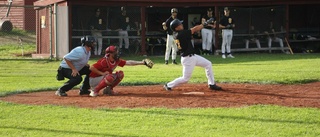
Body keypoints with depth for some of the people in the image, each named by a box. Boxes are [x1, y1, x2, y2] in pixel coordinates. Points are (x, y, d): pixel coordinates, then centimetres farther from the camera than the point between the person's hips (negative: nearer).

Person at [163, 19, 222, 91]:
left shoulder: (176, 34, 1)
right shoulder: (181, 34, -24)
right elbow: (195, 29, -16)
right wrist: (205, 24, -4)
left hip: (192, 56, 10)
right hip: (188, 59, -10)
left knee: (208, 64, 14)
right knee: (185, 79, -1)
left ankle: (211, 84, 20)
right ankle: (168, 85, 15)